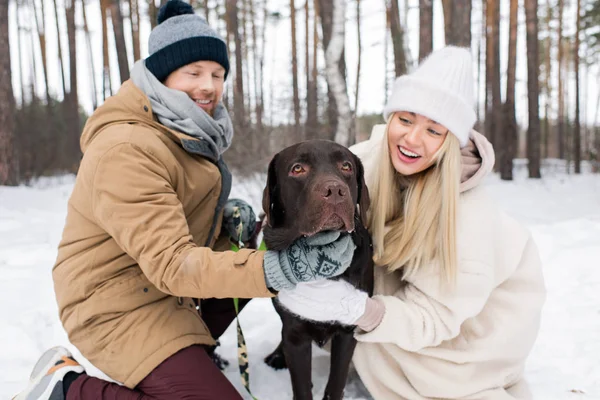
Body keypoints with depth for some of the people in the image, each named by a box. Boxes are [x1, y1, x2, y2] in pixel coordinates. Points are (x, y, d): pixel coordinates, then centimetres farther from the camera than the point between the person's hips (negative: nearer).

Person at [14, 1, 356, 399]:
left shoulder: (187, 132, 5)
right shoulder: (125, 150, -25)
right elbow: (170, 263, -31)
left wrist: (231, 220, -9)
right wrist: (278, 269, -43)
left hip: (168, 285, 10)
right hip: (119, 307, -9)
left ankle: (193, 349, 12)